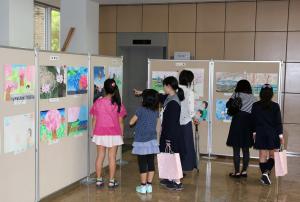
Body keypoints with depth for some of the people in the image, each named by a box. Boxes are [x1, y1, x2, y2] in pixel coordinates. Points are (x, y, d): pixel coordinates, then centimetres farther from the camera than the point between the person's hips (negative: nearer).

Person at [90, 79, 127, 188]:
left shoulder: (98, 102, -6)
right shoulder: (117, 104, -9)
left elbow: (94, 120, -1)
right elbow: (120, 121, -4)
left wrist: (93, 133, 12)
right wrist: (121, 134, 9)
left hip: (100, 134, 1)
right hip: (114, 134, -1)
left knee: (100, 156, 11)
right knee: (112, 157, 6)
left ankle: (99, 180, 18)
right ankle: (111, 181, 12)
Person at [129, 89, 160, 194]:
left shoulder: (141, 109, -11)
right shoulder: (156, 111, 4)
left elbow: (131, 122, -5)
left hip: (141, 142, -4)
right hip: (152, 141, 5)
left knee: (142, 164, 2)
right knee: (151, 163, 8)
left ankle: (143, 186, 8)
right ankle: (149, 185, 14)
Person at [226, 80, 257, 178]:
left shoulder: (236, 94, 0)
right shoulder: (253, 98, 9)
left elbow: (228, 105, -1)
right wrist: (253, 128, 12)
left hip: (237, 122, -3)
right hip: (249, 123, 4)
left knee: (236, 149, 2)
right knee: (246, 149, 11)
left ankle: (237, 172, 4)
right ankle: (244, 171, 15)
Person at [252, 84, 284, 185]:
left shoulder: (255, 106, -2)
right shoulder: (275, 106, -8)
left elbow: (253, 120, 3)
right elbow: (278, 122, -6)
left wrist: (254, 132, 14)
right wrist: (281, 135, -1)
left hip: (260, 133, 2)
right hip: (272, 134, -1)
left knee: (263, 155, 8)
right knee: (272, 155, 9)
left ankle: (264, 175, 11)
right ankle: (267, 172, -11)